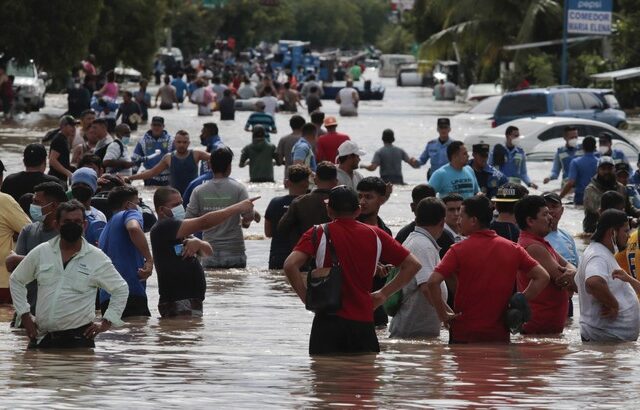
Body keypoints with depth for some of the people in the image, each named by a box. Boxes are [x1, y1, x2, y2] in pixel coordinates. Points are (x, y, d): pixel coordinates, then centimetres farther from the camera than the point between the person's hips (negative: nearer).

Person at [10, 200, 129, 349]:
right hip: (41, 339, 3)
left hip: (78, 338, -3)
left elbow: (121, 289, 10)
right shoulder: (41, 252, 7)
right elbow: (16, 280, 20)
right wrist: (25, 315, 12)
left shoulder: (97, 258, 1)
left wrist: (106, 322, 3)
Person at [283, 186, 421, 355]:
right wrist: (383, 294, 11)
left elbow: (290, 265, -15)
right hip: (364, 321, 2)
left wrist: (306, 297, -4)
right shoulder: (375, 235, 8)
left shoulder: (318, 234, -1)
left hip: (329, 321, -2)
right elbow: (412, 264, 10)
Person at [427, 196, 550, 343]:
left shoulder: (459, 250, -7)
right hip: (500, 335, 3)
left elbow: (433, 282, -17)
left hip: (465, 334, -3)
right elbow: (542, 277, 5)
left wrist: (443, 315, -7)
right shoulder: (513, 249, 5)